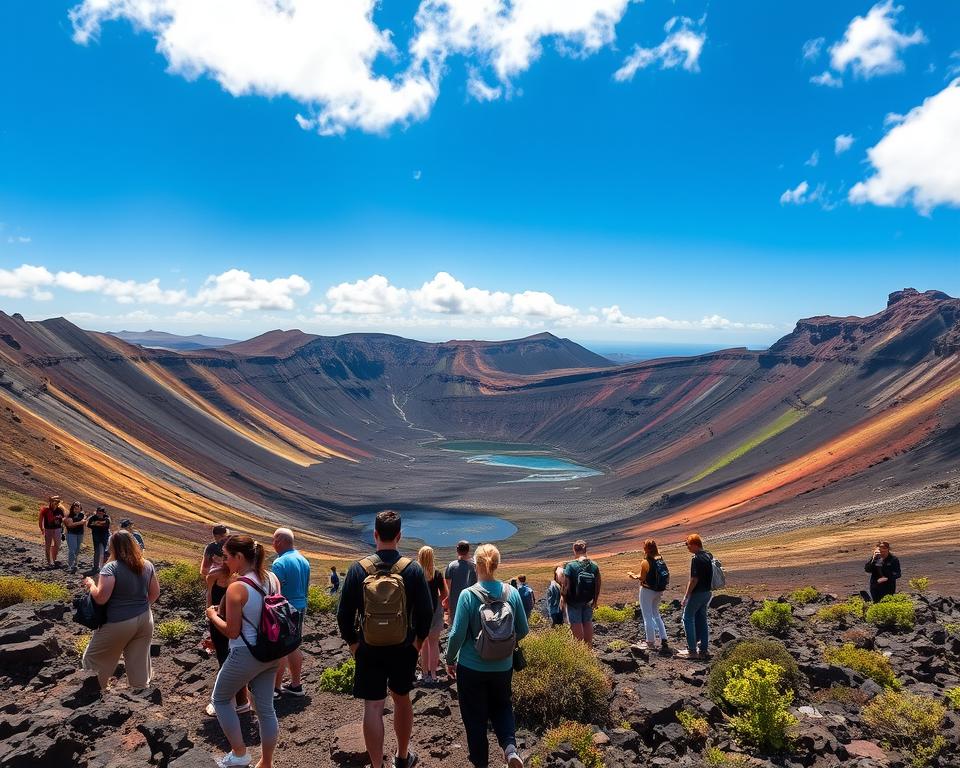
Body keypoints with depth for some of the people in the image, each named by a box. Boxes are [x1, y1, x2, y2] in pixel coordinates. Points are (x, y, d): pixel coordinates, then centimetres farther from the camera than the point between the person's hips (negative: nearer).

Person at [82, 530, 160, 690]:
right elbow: (155, 593, 11)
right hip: (144, 620, 5)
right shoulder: (147, 565, 4)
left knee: (93, 659, 15)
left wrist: (90, 584, -1)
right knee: (139, 665, 13)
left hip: (119, 623, -5)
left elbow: (100, 598, -18)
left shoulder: (111, 567, -14)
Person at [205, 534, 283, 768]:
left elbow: (232, 631, -18)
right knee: (265, 708, 16)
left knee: (221, 699, 20)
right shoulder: (272, 578, -1)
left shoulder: (236, 588, -22)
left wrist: (213, 616, 0)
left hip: (245, 655, -6)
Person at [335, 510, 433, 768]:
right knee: (402, 699, 20)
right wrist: (418, 640, 9)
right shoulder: (413, 569, -10)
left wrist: (352, 643, 7)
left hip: (369, 648, -1)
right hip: (404, 648, 2)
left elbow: (343, 614, -6)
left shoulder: (359, 568, -10)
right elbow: (426, 612, -7)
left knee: (372, 707, 6)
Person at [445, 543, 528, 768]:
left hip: (472, 667, -3)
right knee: (502, 707, 24)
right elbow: (523, 631, 0)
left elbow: (457, 634, -15)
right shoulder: (512, 593, -8)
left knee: (475, 716, 15)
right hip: (503, 667, 3)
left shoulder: (468, 595, -17)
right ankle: (510, 747, 3)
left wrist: (450, 660, 2)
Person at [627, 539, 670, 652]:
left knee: (648, 617, 5)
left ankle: (651, 643, 10)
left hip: (647, 590, -7)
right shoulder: (661, 560, 0)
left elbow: (642, 578, -17)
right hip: (658, 591, 7)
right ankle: (664, 640, 16)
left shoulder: (646, 562, -19)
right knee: (656, 615, 21)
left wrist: (633, 575, 1)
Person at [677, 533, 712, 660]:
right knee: (702, 620, 15)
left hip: (697, 593, -9)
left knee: (688, 618, 1)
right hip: (707, 592, 9)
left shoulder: (696, 559, -20)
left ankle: (692, 650, 2)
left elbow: (694, 579, -22)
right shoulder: (709, 556, 7)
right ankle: (703, 650, 19)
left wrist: (686, 596, -17)